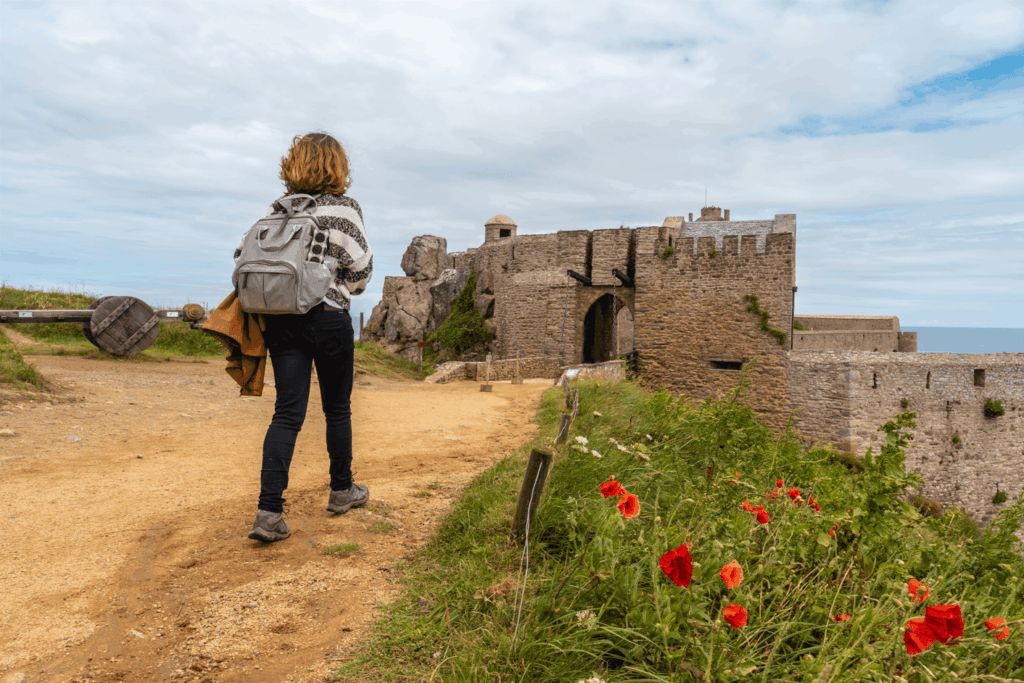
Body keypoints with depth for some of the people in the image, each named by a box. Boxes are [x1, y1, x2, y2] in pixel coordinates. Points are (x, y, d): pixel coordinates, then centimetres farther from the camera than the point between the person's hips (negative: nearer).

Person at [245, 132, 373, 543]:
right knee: (337, 408, 13)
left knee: (287, 413, 3)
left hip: (281, 320, 4)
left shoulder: (278, 209, 9)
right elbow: (361, 267, -8)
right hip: (328, 319, -4)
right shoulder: (343, 208, -5)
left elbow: (243, 256, 8)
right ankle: (341, 490, 30)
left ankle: (269, 510, -6)